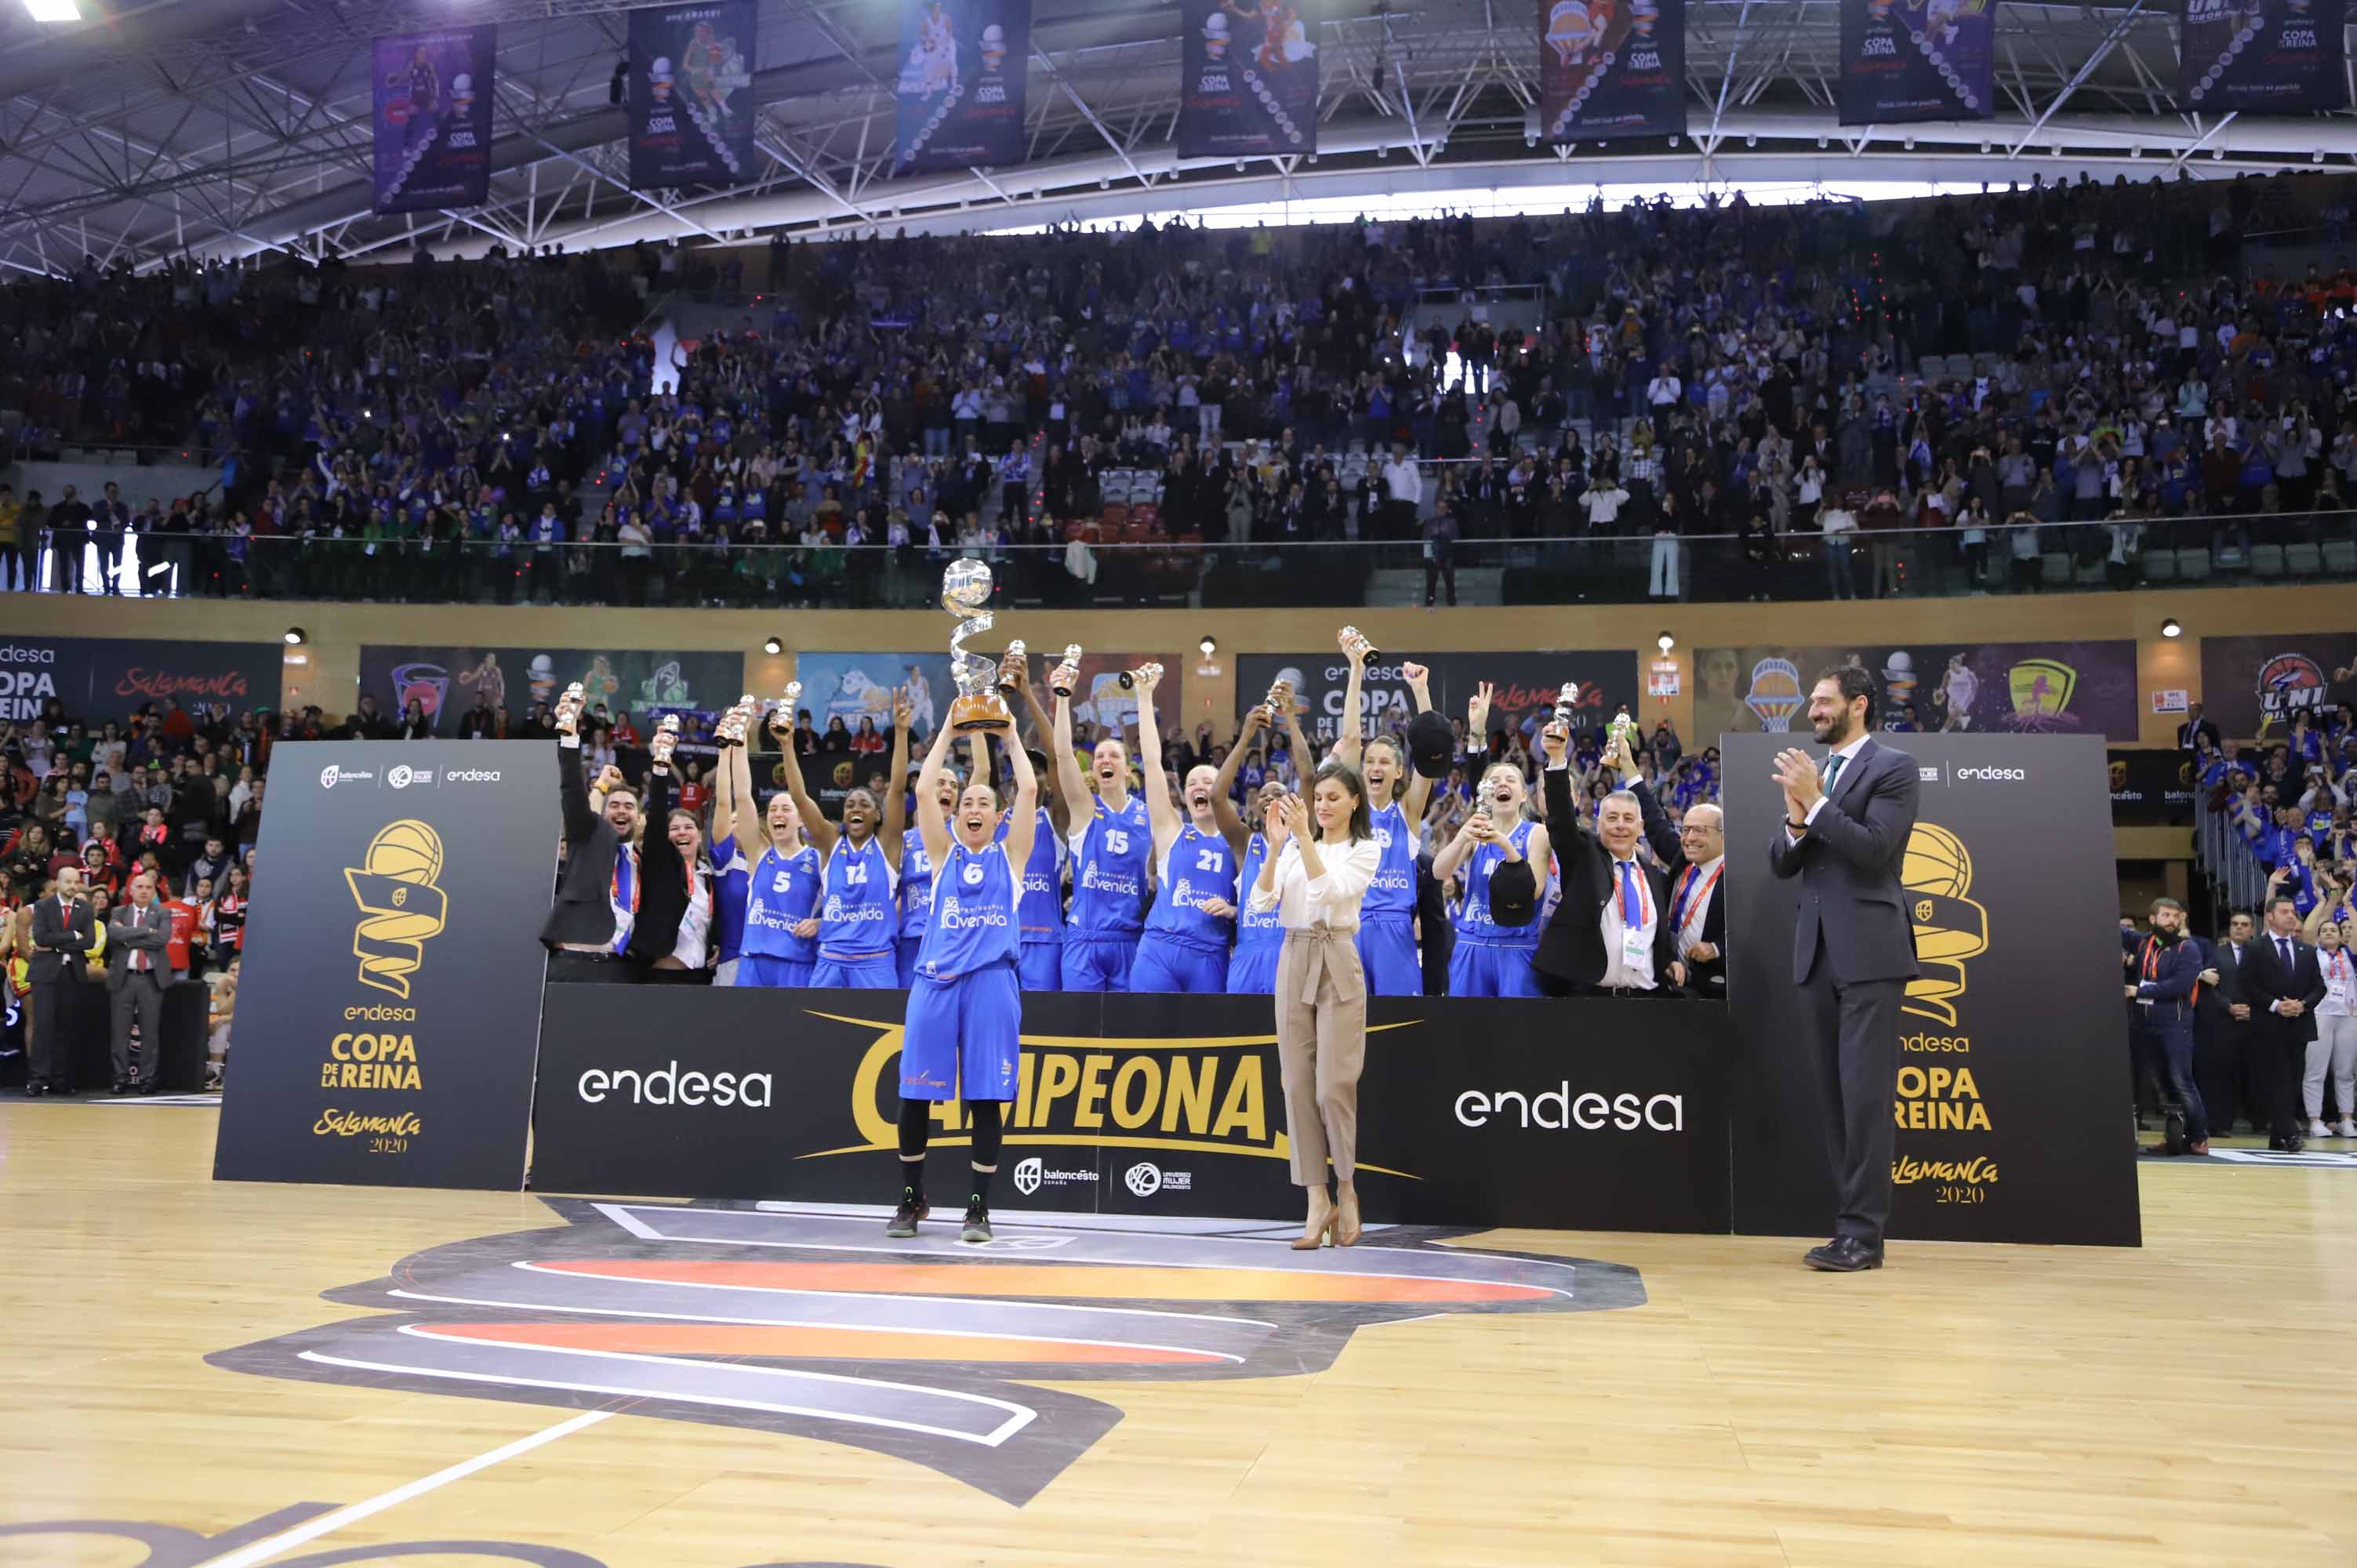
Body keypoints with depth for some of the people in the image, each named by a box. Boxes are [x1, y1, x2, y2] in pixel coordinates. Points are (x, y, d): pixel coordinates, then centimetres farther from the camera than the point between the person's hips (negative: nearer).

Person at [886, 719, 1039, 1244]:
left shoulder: (1009, 852, 14)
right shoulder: (945, 850, 16)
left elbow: (1028, 790, 5)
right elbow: (924, 790, 6)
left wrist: (1009, 735, 12)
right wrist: (948, 731, 9)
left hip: (991, 979, -1)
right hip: (935, 978, 1)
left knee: (987, 1095, -2)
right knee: (916, 1092, 2)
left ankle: (979, 1207, 8)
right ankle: (911, 1199, 18)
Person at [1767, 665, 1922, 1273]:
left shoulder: (1894, 767, -3)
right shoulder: (1808, 773, 16)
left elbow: (1874, 848, -15)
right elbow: (1781, 863, 11)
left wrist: (1815, 801, -16)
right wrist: (1796, 818, -8)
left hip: (1869, 952, -7)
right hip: (1816, 953, 7)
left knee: (1866, 1094, -7)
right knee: (1834, 1096, 9)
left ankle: (1863, 1234, -3)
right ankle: (1854, 1225, 15)